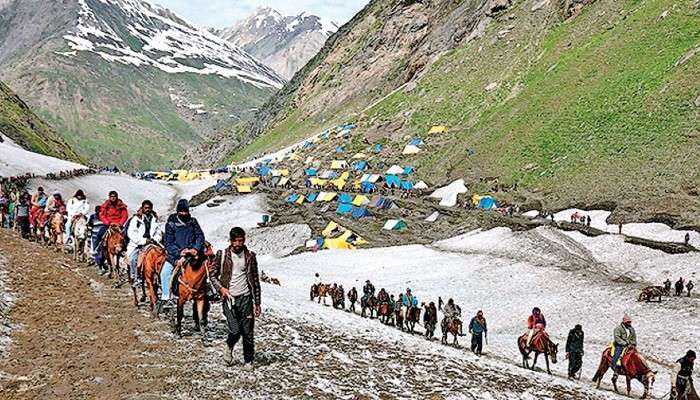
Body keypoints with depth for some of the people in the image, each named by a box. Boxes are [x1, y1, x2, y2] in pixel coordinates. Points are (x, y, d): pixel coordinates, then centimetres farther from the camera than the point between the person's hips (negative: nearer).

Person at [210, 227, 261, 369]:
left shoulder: (250, 256, 5)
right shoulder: (222, 255, 1)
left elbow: (255, 281, 9)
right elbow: (213, 275, 9)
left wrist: (257, 303, 7)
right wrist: (220, 288, -10)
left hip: (245, 298, 1)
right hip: (229, 298, -1)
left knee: (248, 333, 1)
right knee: (235, 331, -12)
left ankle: (248, 361, 19)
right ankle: (229, 347, 20)